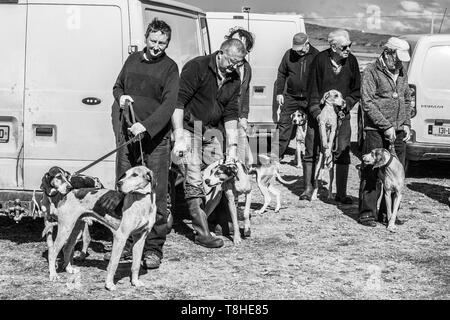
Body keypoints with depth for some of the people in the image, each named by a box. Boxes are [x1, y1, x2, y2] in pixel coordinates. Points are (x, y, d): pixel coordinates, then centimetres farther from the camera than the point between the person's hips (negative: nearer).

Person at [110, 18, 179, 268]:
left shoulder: (169, 68, -2)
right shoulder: (133, 60, 12)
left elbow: (169, 103, -12)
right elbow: (117, 86, 26)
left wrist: (146, 125, -24)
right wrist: (120, 96, 1)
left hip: (155, 137, -5)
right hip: (128, 133, 5)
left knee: (156, 195, -4)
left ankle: (153, 249, 2)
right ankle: (127, 243, 18)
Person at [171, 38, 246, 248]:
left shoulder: (234, 80, 3)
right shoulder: (196, 67, -16)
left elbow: (231, 114, 4)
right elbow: (178, 102, -20)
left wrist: (232, 147, -5)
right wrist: (179, 139, -26)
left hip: (213, 130, 6)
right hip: (189, 127, -6)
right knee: (194, 182, -12)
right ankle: (202, 233, -11)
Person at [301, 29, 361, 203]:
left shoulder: (351, 61, -1)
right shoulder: (320, 59, -9)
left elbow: (356, 91, 6)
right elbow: (313, 89, -6)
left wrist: (345, 104, -8)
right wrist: (316, 112, -13)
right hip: (319, 113, -1)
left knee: (343, 154, -2)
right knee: (311, 151, 3)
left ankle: (341, 193, 5)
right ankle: (308, 188, 17)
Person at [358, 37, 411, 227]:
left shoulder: (401, 73, 15)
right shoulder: (371, 72, -6)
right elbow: (367, 103, -11)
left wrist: (406, 124, 9)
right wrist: (386, 126, -15)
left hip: (398, 132, 6)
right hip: (376, 131, -6)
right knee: (371, 173, -6)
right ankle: (367, 213, 0)